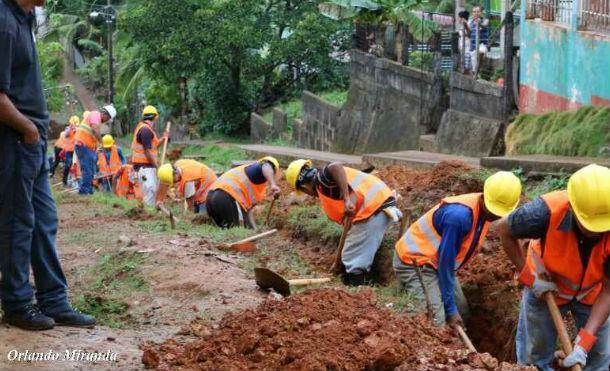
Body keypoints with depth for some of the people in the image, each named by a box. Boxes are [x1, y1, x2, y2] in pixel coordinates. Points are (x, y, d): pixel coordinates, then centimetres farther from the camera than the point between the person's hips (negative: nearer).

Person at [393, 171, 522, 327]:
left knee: (462, 312, 9)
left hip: (436, 262, 10)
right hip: (414, 261, -10)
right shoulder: (459, 215, -32)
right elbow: (445, 261, -26)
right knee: (436, 323, -21)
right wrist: (450, 308, -21)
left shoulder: (484, 210, -4)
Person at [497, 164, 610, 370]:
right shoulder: (548, 211, -38)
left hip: (591, 293, 1)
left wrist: (585, 341, -35)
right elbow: (504, 230, -16)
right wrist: (527, 275, -20)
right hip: (544, 286, -1)